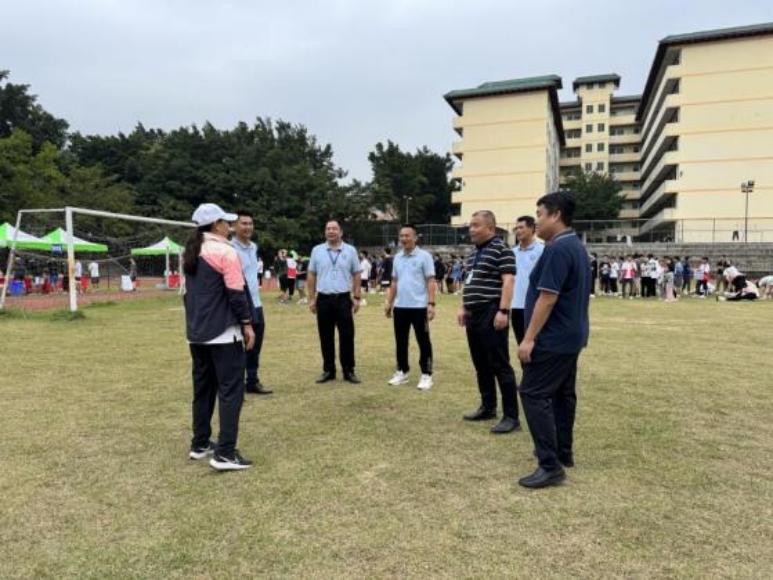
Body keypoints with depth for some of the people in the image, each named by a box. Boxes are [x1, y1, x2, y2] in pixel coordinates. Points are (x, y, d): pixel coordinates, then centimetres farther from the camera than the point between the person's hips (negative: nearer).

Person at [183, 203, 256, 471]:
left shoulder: (190, 253, 13)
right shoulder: (225, 251, -13)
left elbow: (187, 292, 18)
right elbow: (236, 292, -16)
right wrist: (247, 323, -9)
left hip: (197, 333, 9)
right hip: (223, 332, -8)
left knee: (203, 388, 16)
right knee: (230, 390, -5)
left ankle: (200, 444, 25)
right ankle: (225, 453, -6)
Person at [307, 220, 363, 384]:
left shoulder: (350, 251, 3)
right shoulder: (317, 250, 5)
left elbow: (356, 276, 5)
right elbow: (311, 276, 8)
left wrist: (357, 298, 0)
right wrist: (311, 299, 3)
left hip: (343, 298, -1)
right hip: (323, 299, 1)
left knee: (347, 336, 1)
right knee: (326, 337, 8)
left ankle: (349, 371, 11)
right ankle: (328, 370, 19)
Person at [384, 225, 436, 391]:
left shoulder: (424, 256, -6)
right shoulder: (397, 258, 11)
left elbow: (431, 282, -9)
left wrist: (431, 304, -16)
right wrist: (389, 302, 13)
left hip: (419, 306, -6)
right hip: (400, 306, 6)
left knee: (423, 342, 2)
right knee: (400, 341, 12)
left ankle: (426, 375, 10)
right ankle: (402, 372, 24)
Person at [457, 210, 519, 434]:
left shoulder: (501, 250, -9)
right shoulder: (474, 253, 18)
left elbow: (508, 281, -17)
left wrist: (503, 311, -23)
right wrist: (463, 307, 19)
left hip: (491, 315, -9)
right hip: (474, 315, 9)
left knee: (500, 366, -6)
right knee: (481, 365, 14)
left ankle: (511, 416, -1)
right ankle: (488, 407, 26)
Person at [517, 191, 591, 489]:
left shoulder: (558, 249, -19)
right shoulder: (576, 246, 14)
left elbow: (547, 297, -24)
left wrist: (529, 338, -21)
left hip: (553, 338, -11)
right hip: (570, 336, 11)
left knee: (534, 394, -8)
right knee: (562, 393, 17)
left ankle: (550, 465, -6)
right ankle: (563, 452, 28)